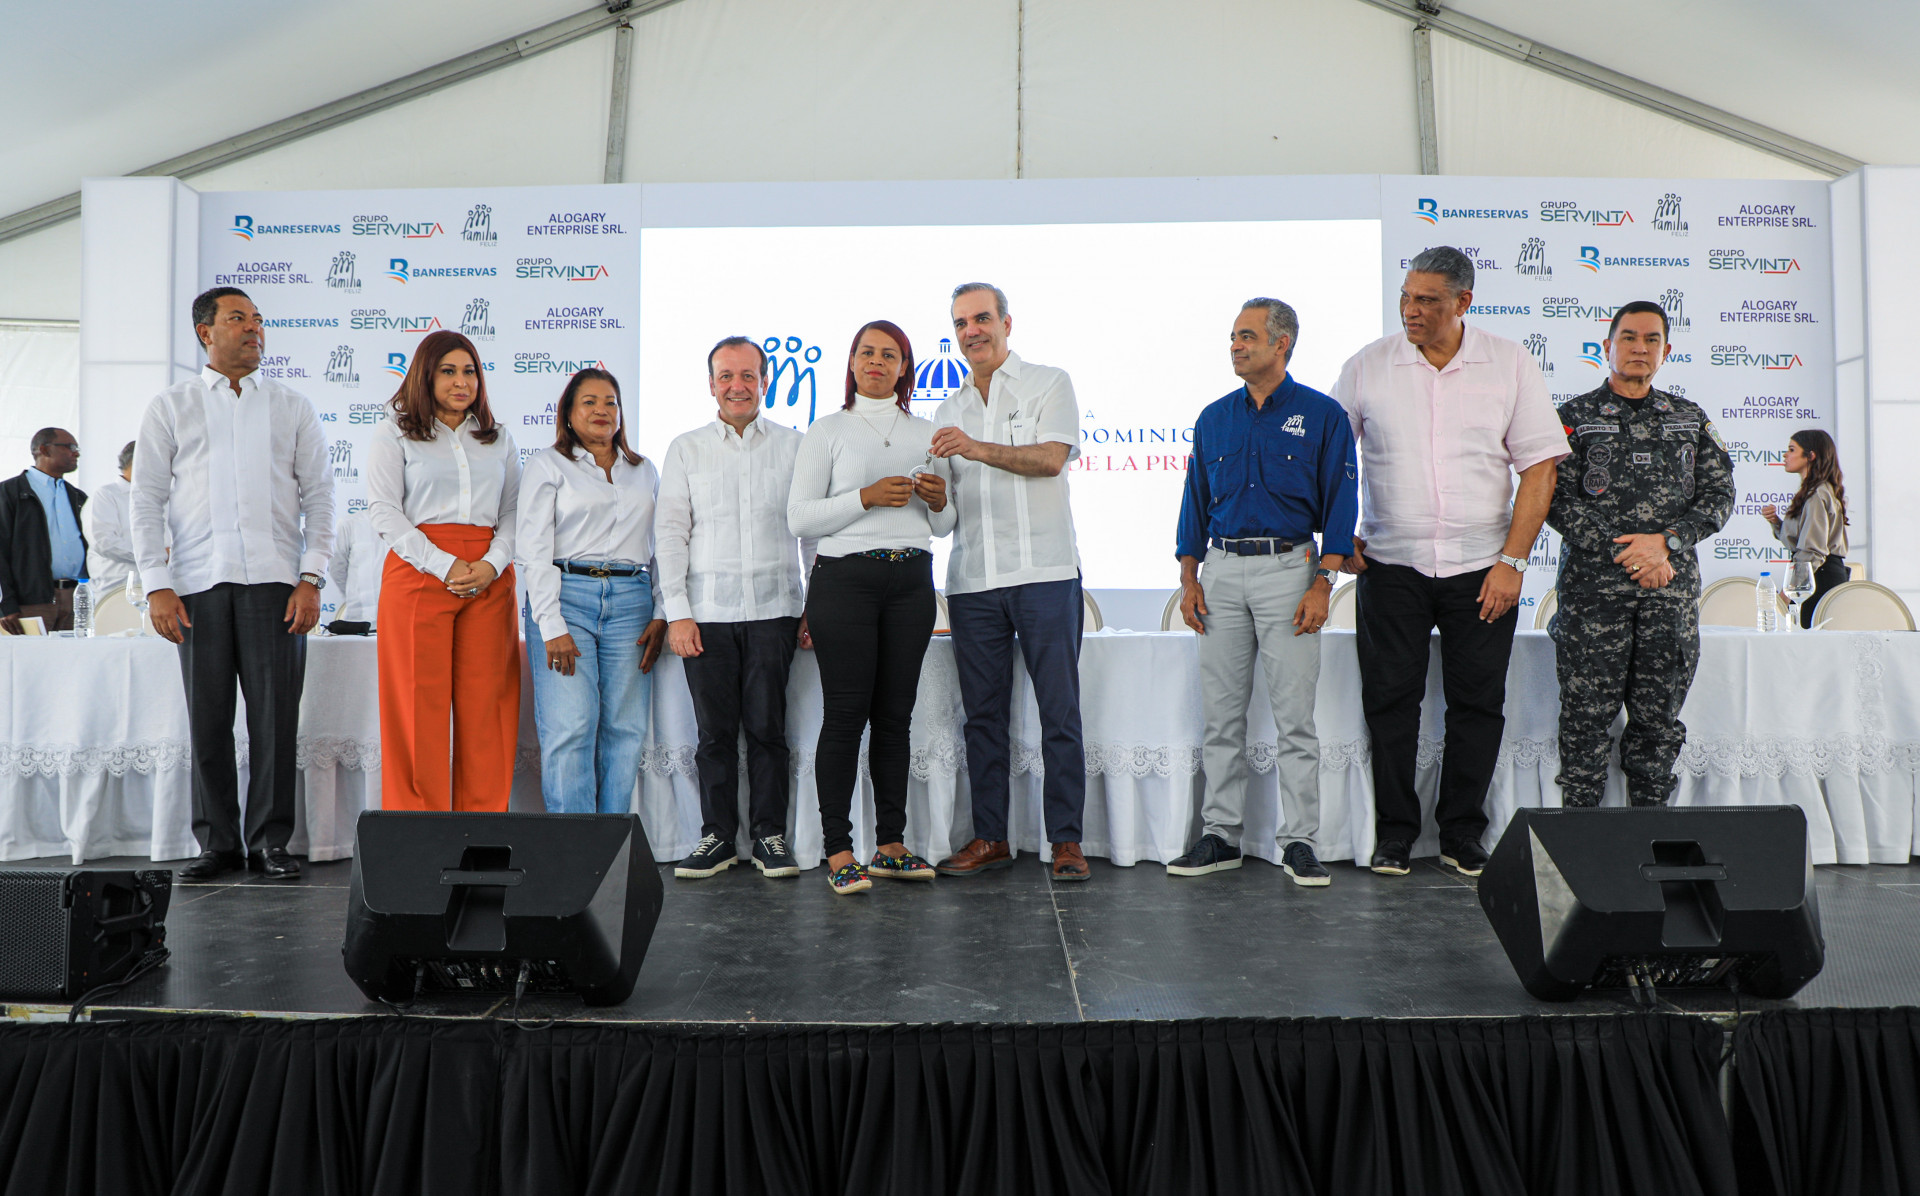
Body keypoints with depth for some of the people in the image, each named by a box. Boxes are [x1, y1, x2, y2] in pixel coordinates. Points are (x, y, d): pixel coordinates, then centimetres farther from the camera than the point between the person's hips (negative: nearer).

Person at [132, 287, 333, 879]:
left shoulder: (291, 406, 13)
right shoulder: (170, 406, 12)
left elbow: (319, 494, 7)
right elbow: (147, 500, 7)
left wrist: (310, 579, -4)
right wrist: (156, 586, -3)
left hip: (275, 580, 0)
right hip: (198, 584, 0)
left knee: (276, 714, -2)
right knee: (207, 717, 3)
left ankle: (270, 841, 7)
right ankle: (218, 842, 13)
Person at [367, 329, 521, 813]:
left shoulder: (498, 439, 18)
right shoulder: (394, 432, 8)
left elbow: (514, 511, 13)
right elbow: (383, 511, -2)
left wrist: (491, 564, -7)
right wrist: (445, 566, -12)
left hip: (490, 580, 3)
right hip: (417, 574, -3)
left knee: (486, 706, -1)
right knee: (420, 705, -4)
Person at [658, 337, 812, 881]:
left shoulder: (794, 446, 8)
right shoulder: (686, 449, 9)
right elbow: (670, 533, 6)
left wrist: (815, 607, 4)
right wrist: (676, 612, -2)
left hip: (773, 609, 0)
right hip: (707, 611, 1)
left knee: (767, 727, 0)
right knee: (715, 730, 2)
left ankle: (770, 835, 11)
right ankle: (717, 836, 14)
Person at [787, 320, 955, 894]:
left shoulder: (926, 434, 16)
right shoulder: (827, 431, 6)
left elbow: (944, 526, 19)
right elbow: (799, 518, -3)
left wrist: (937, 500, -3)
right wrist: (867, 497, -13)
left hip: (912, 581, 4)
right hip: (845, 579, -3)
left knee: (895, 715, 5)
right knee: (846, 714, -5)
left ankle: (891, 845, 13)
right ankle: (838, 851, 1)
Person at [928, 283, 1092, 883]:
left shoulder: (1048, 384, 6)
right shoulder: (949, 411, 20)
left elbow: (1052, 457, -12)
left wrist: (979, 448, -23)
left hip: (1044, 570, -4)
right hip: (973, 579, 5)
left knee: (1060, 709, -3)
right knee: (983, 713, 6)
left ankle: (1066, 838, 3)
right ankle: (990, 836, 13)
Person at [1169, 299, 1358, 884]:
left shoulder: (1322, 415, 1)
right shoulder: (1214, 418, 13)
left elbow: (1339, 505, -2)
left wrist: (1322, 583, -10)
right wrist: (1189, 579, 6)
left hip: (1288, 567, -3)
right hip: (1222, 572, 4)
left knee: (1295, 715, -2)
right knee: (1221, 713, 6)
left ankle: (1299, 841, 5)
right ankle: (1220, 835, 14)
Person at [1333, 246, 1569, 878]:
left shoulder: (1511, 364, 1)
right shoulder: (1368, 366, 2)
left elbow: (1539, 466, 0)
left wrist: (1512, 561, -7)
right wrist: (1340, 538, 1)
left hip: (1483, 567, 0)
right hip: (1390, 565, 0)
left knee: (1479, 703, 4)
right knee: (1390, 699, 1)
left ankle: (1462, 833, 19)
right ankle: (1394, 832, 15)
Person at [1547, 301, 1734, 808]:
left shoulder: (1691, 419, 15)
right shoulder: (1575, 417, 4)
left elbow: (1719, 494, 8)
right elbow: (1558, 500, -5)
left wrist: (1667, 542, -10)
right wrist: (1627, 555, -12)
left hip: (1672, 586, 3)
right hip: (1593, 584, -3)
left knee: (1659, 719, 6)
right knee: (1587, 717, -3)